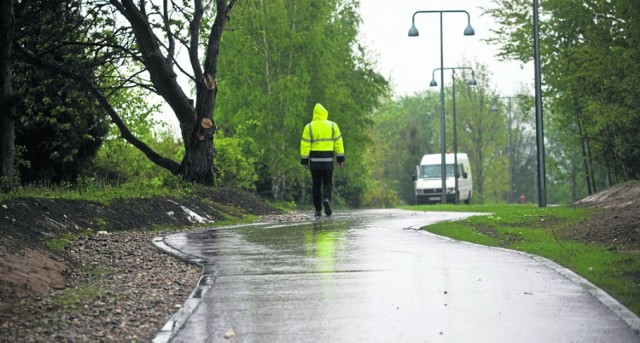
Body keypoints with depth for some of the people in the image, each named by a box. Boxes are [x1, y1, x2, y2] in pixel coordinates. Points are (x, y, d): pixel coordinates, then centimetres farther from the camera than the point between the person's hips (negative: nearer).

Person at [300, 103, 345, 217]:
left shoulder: (309, 127, 0)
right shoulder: (332, 126, 3)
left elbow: (305, 145, -4)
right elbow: (338, 143, 3)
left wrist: (304, 160, -1)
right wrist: (340, 158, 7)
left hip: (314, 160, 0)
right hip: (328, 160, 0)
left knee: (316, 185, 9)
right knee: (328, 183, 8)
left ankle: (318, 210, 8)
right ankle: (326, 199, -23)